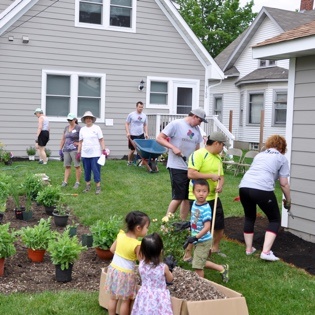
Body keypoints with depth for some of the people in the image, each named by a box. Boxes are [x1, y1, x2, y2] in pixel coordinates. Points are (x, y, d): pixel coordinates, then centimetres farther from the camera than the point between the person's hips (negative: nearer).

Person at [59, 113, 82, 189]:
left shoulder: (78, 128, -5)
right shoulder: (66, 128, 14)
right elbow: (63, 139, 18)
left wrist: (77, 144, -15)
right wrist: (60, 149, 15)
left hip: (75, 149, -6)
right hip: (66, 149, 6)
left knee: (77, 166, -3)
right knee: (67, 166, 6)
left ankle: (77, 182, 3)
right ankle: (65, 182, 7)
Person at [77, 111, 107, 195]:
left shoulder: (97, 128, 0)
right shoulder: (82, 129, 10)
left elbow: (101, 140, -2)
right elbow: (80, 142, 13)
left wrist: (103, 150, -10)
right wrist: (78, 152, 9)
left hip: (95, 154, -4)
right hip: (85, 154, 4)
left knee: (96, 170, -4)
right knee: (87, 170, 8)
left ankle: (98, 187, 3)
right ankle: (88, 186, 19)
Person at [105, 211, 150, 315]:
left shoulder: (120, 235, -4)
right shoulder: (137, 245, -22)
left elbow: (112, 249, 9)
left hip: (113, 269, 6)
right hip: (126, 274, -6)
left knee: (113, 298, 18)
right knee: (126, 301, 10)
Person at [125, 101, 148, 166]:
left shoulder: (144, 115, 8)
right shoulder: (131, 115, -3)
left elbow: (145, 125, 16)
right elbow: (126, 124, 0)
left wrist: (146, 133, 4)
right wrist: (127, 132, -11)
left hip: (141, 135, 3)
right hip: (132, 135, -3)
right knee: (132, 150, 2)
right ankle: (129, 161, 21)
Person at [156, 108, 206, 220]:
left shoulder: (197, 129, 12)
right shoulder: (176, 124, -8)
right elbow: (159, 138, -8)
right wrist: (173, 147, -19)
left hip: (191, 168, 7)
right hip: (177, 167, -7)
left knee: (188, 197, 8)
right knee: (178, 197, -7)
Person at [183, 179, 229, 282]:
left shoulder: (206, 209, -25)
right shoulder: (194, 203, 0)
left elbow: (207, 227, -29)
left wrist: (195, 238, -30)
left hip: (203, 241, -9)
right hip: (198, 241, 9)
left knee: (197, 266, -2)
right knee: (201, 262, 22)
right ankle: (222, 268, 37)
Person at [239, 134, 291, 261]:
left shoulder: (260, 155, 30)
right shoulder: (282, 158, 15)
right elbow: (284, 184, 10)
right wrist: (288, 200, 22)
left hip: (244, 186, 5)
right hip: (262, 189, -5)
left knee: (249, 217, 26)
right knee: (275, 219, 12)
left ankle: (249, 249, 32)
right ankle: (266, 252, 1)